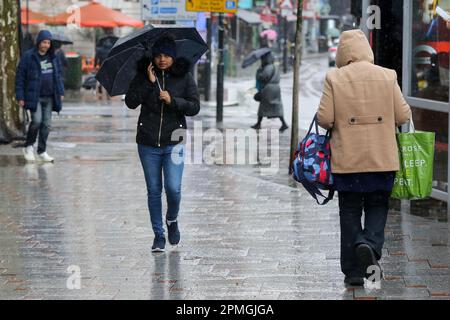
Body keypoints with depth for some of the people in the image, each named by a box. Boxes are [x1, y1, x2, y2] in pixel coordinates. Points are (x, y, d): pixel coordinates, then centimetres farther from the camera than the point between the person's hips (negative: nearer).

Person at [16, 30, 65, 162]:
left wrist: (60, 92, 11)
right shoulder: (28, 57, -7)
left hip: (49, 97, 5)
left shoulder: (53, 57, 8)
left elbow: (58, 75, 19)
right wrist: (20, 97, -8)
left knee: (46, 124, 5)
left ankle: (42, 151, 16)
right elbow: (20, 77, -5)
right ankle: (28, 147, 4)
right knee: (36, 121, -16)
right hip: (34, 96, -5)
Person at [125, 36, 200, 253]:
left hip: (173, 142, -1)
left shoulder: (184, 77, 1)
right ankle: (158, 235, 17)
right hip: (148, 143, 1)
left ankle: (172, 220, 21)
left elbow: (194, 107, -2)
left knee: (173, 188, -10)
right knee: (154, 190, 6)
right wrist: (149, 83, -15)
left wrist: (172, 100, -16)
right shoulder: (144, 76, 2)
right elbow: (130, 102, -9)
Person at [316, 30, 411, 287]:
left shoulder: (334, 79, -5)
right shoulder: (388, 76, -2)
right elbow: (403, 116, 0)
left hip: (347, 159, 0)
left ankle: (353, 271, 10)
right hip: (382, 159, 0)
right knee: (378, 207, 13)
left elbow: (324, 118, -7)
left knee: (350, 212, 9)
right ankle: (371, 244, -15)